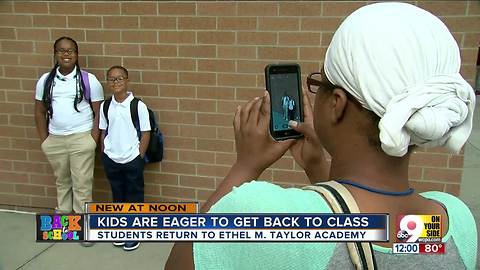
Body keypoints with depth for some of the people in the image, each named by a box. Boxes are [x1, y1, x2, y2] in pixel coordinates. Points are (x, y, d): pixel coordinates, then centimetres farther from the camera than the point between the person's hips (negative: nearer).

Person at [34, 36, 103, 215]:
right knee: (62, 181, 18)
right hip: (55, 140, 4)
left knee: (82, 184, 1)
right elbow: (40, 112, 10)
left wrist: (93, 140, -9)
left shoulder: (89, 80, -4)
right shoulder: (45, 81, 5)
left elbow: (99, 112, -3)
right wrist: (44, 140, 6)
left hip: (81, 139, -3)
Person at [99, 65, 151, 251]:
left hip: (132, 159, -4)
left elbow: (145, 134, -7)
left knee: (134, 196, 8)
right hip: (111, 159, 4)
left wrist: (139, 157, -8)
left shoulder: (138, 105, -11)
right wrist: (105, 155, 4)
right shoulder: (105, 106, 1)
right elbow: (103, 132, 8)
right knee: (117, 195, 17)